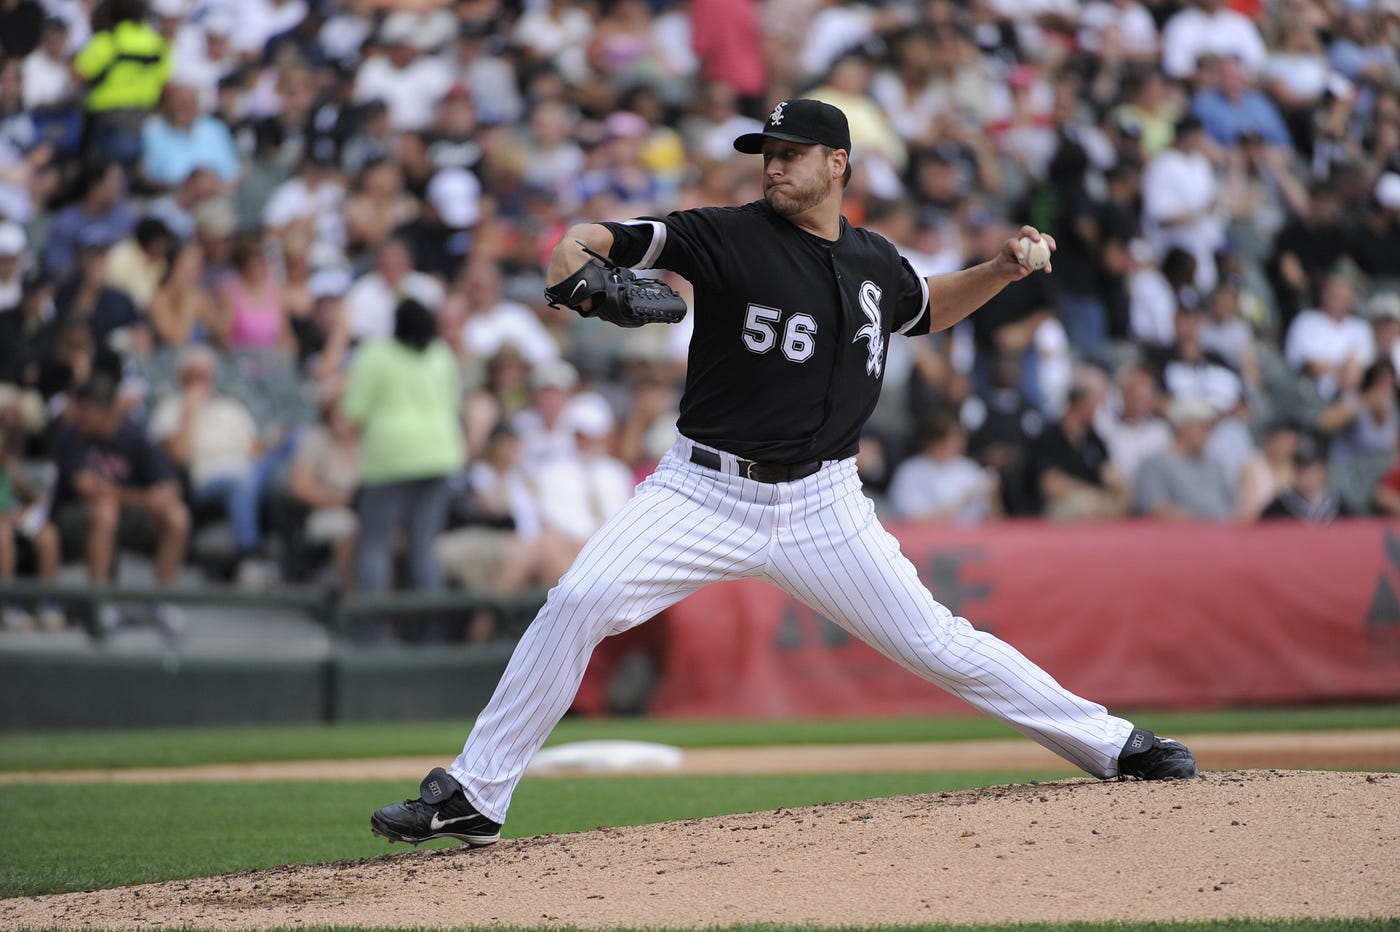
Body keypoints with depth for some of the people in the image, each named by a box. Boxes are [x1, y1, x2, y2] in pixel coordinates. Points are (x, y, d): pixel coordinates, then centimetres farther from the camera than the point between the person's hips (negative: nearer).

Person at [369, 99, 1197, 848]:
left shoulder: (874, 262, 7)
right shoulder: (727, 236, -6)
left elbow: (928, 309, 31)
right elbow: (583, 240, -13)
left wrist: (1002, 271, 14)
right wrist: (573, 272, -36)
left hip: (822, 508, 2)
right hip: (705, 493, -2)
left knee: (938, 645, 3)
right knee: (577, 604, -20)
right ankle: (472, 799, -12)